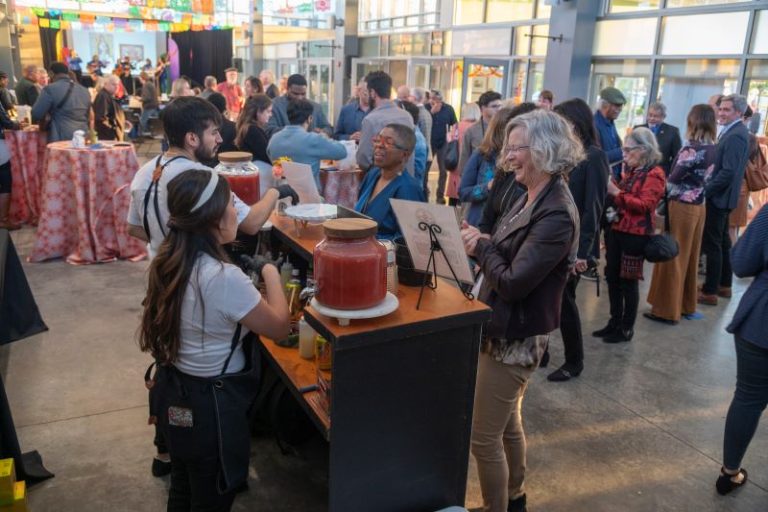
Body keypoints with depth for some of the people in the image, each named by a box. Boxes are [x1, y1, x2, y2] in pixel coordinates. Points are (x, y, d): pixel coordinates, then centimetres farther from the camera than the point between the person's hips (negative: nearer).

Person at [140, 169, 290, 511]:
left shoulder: (169, 261, -5)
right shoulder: (224, 277, -30)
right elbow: (279, 328, -16)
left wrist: (250, 280, 7)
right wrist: (270, 274, -5)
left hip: (174, 392, 8)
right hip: (210, 404, -8)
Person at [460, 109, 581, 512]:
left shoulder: (556, 214, -24)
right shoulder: (533, 198, 6)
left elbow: (513, 282, -26)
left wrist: (481, 246, -14)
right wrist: (482, 243, -4)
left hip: (515, 338, -10)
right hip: (507, 331, 10)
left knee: (483, 438, 3)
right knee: (507, 424, 25)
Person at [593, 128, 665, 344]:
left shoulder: (654, 174, -10)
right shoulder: (629, 170, 14)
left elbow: (645, 205, -20)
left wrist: (616, 192, -24)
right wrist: (610, 189, 6)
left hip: (635, 234, -8)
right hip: (616, 230, 8)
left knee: (628, 281, 1)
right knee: (612, 277, 11)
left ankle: (627, 328, 14)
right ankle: (614, 322, 23)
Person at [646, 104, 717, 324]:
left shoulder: (692, 148, -18)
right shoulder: (712, 149, 5)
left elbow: (673, 179, -16)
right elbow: (701, 177, 7)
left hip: (681, 206, -8)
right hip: (698, 206, 8)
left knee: (672, 257, 1)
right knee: (689, 257, 16)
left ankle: (667, 309, 8)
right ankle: (686, 304, 28)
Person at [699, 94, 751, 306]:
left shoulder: (735, 135, -18)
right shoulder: (732, 132, 13)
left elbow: (728, 172, -24)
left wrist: (704, 191, -18)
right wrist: (707, 188, 10)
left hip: (718, 197, -10)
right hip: (721, 196, 10)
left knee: (712, 244, -5)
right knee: (722, 242, 17)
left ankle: (710, 292, 2)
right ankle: (724, 285, 29)